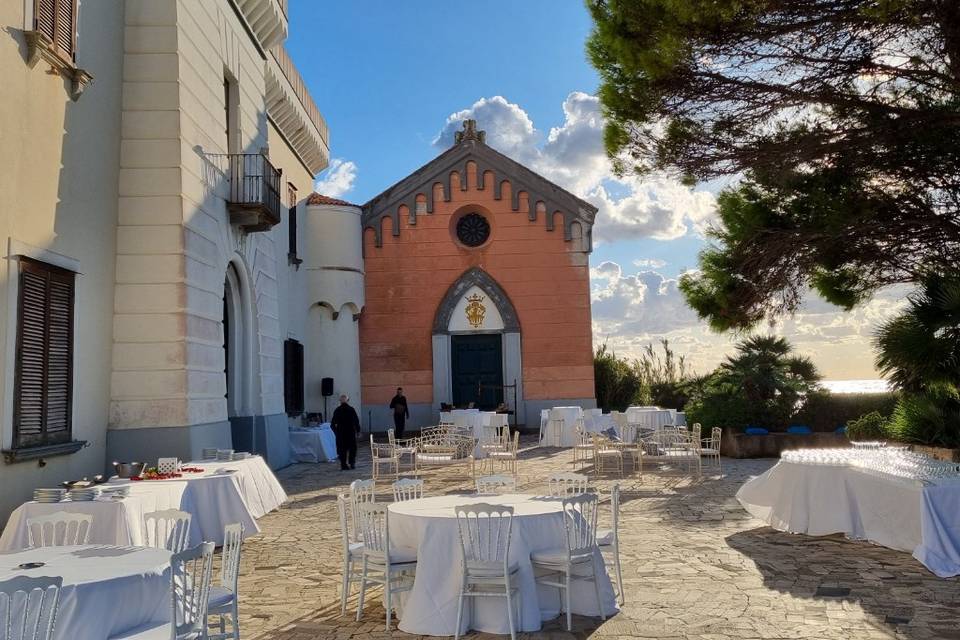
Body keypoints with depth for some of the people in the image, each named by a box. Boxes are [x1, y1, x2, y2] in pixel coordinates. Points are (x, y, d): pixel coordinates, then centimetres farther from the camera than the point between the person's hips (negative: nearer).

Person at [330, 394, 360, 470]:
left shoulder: (337, 410, -4)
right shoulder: (351, 409, -7)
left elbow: (333, 424, -1)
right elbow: (356, 421, -5)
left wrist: (336, 431, 14)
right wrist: (358, 431, 6)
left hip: (340, 433, 1)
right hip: (351, 432, 0)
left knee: (342, 449, 6)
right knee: (352, 448, 13)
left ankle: (344, 465, 4)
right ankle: (352, 464, 11)